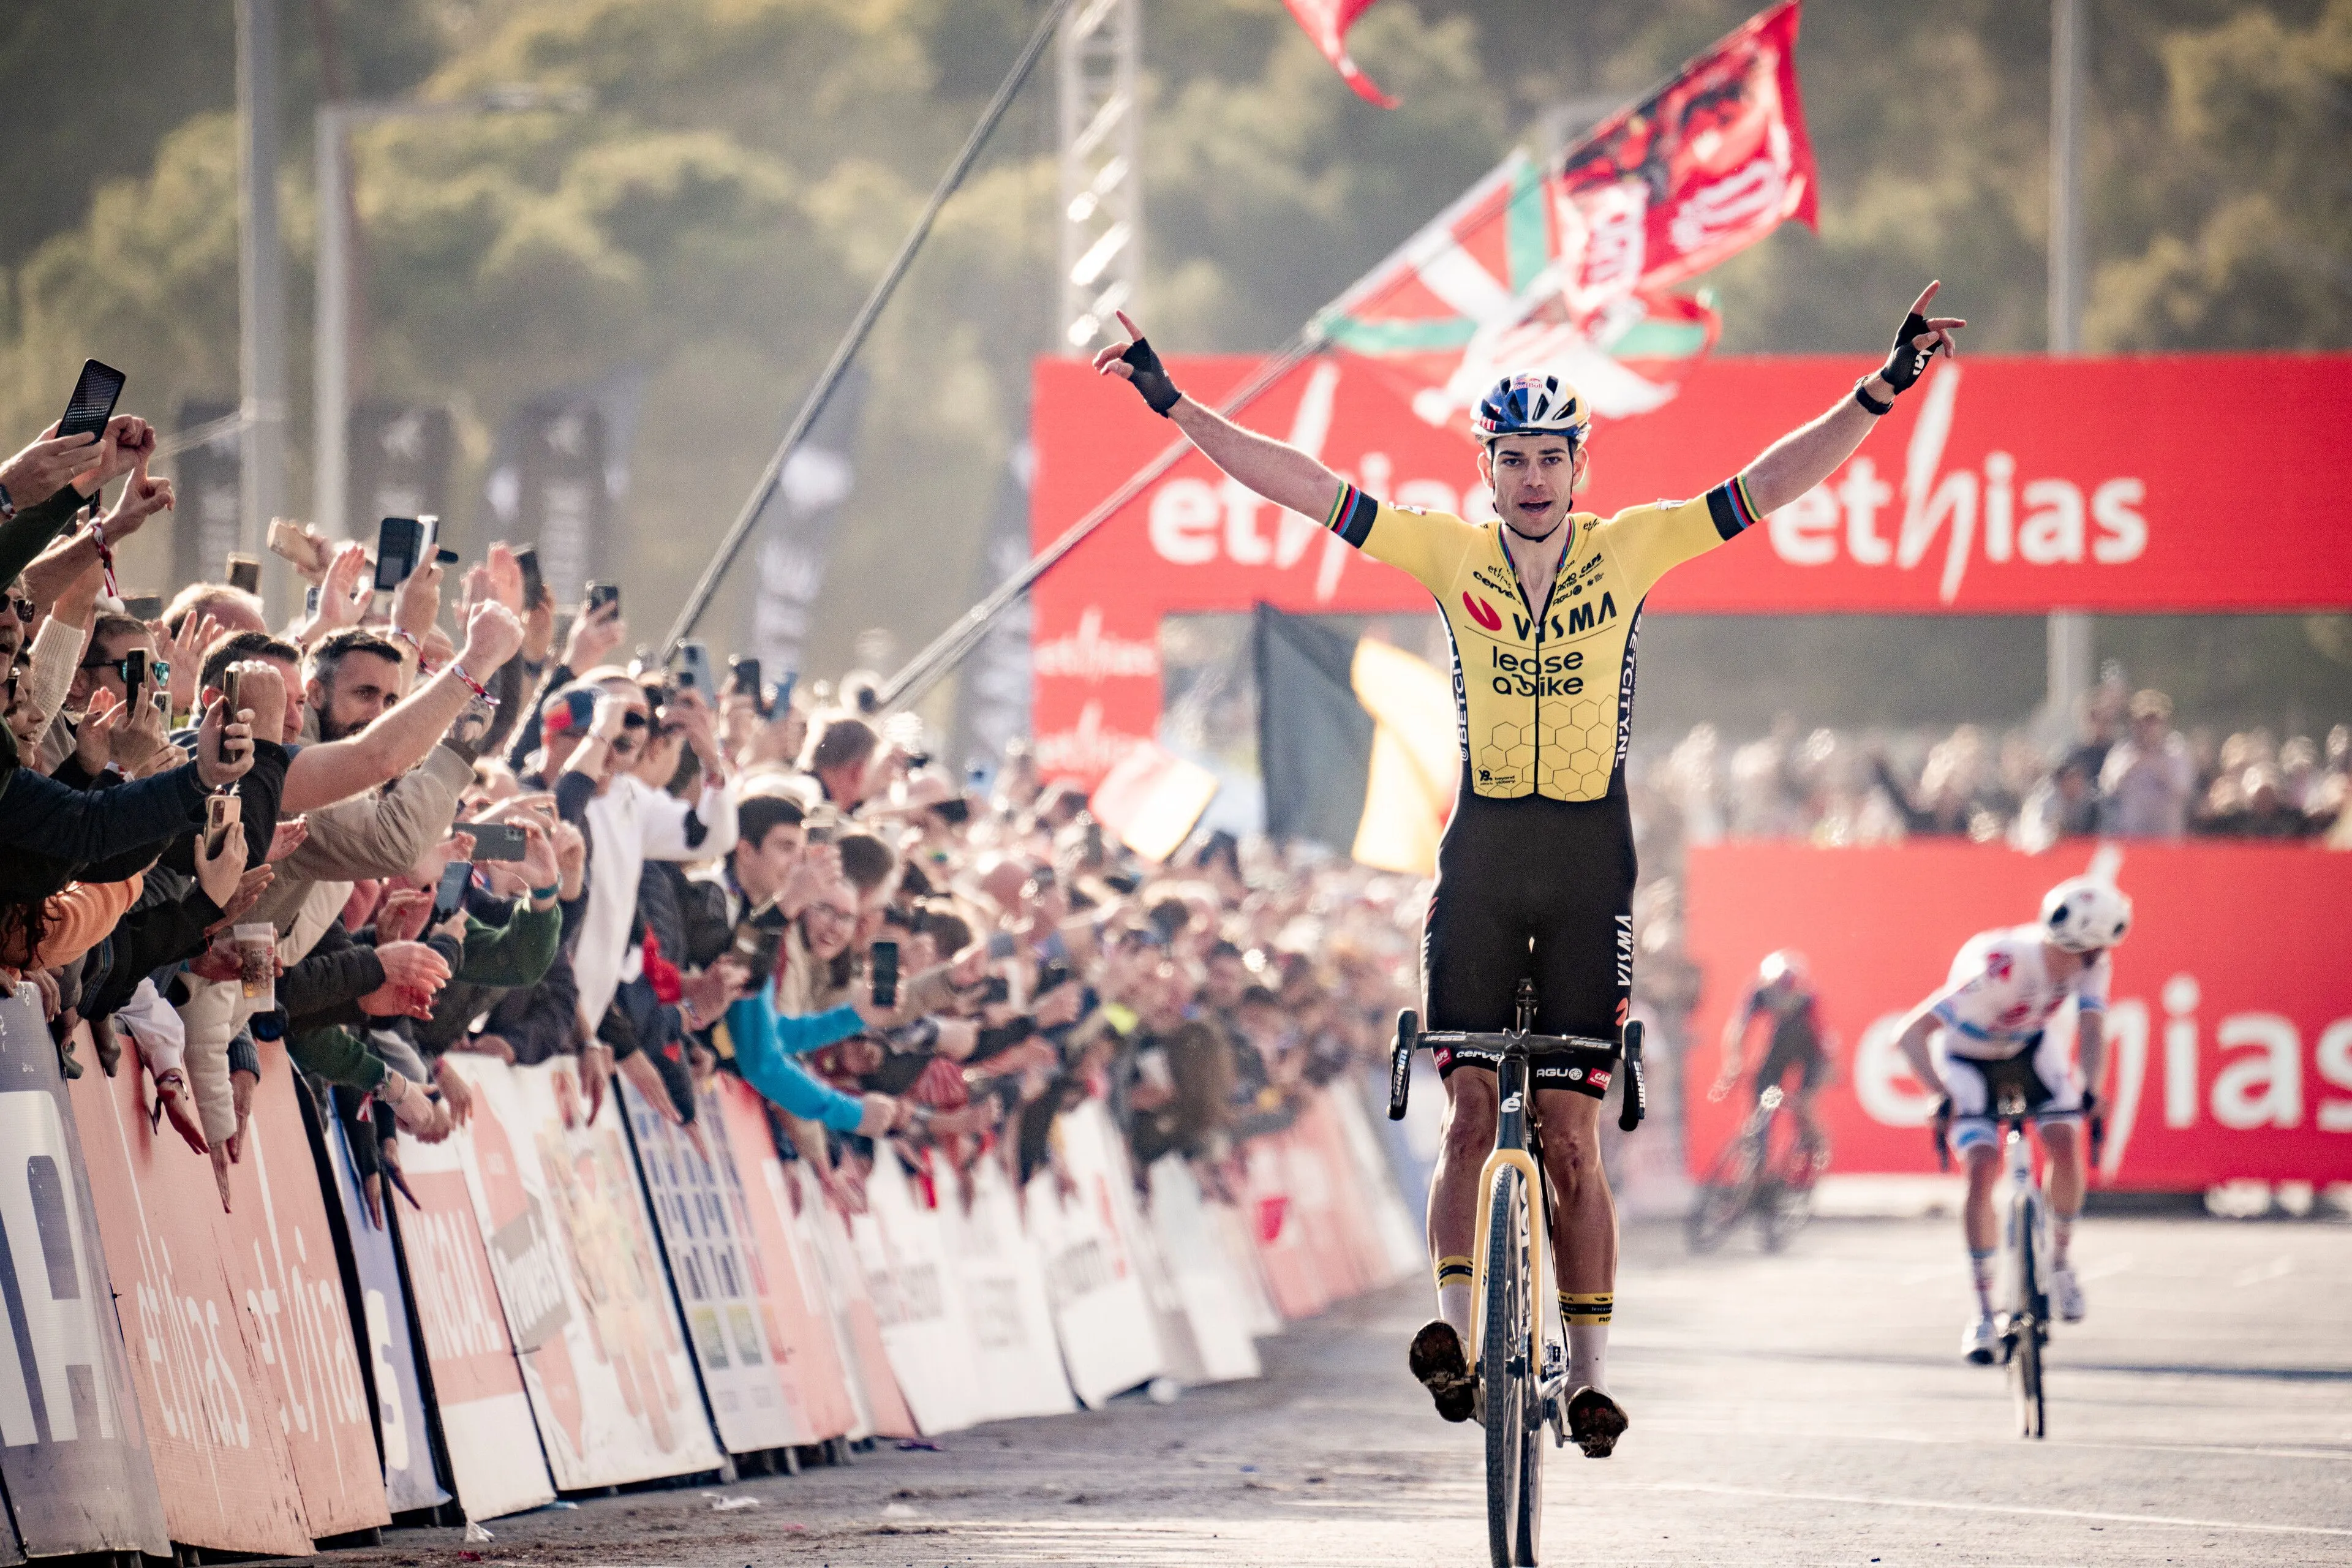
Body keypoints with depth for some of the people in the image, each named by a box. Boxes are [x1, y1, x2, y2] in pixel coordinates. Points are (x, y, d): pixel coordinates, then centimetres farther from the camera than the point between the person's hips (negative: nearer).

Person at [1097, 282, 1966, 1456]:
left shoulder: (1632, 548, -1)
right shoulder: (1449, 552, 1)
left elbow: (1768, 487, -6)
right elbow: (1303, 486, -2)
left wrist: (1882, 389, -14)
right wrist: (1173, 404, -7)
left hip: (1590, 863, -1)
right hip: (1481, 854, 1)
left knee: (1570, 1134, -1)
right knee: (1471, 1110, -6)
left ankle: (1589, 1371, 6)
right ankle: (1454, 1326, -6)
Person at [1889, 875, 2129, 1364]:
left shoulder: (2090, 963, -23)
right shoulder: (1998, 969, -40)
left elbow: (2092, 1029, -29)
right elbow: (1911, 1035, -41)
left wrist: (2089, 1090, -48)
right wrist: (1942, 1098, -53)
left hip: (2030, 1050, 4)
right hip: (1969, 1062, -4)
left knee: (2065, 1143, -18)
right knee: (1983, 1170, -20)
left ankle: (2061, 1262, 6)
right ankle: (1983, 1312, -12)